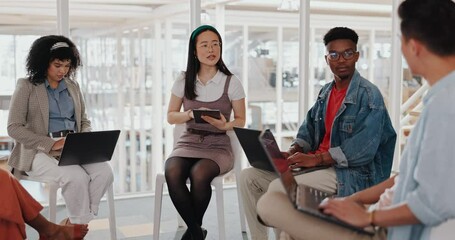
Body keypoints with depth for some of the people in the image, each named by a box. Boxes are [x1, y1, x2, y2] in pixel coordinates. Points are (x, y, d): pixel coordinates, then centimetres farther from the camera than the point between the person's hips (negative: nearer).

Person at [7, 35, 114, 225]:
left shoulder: (72, 86, 15)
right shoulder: (27, 86, 0)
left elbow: (84, 121, 20)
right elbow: (14, 128, -7)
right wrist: (51, 144, -17)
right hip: (40, 151, -5)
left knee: (104, 172, -25)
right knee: (77, 177, -33)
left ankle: (76, 222, -10)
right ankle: (79, 224, -9)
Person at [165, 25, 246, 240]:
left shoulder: (231, 82, -1)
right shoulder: (183, 81, 5)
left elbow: (240, 120, 6)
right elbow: (170, 116, 11)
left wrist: (225, 125, -17)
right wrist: (188, 115, -11)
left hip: (219, 145, -2)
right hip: (188, 142, 2)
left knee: (199, 173, -35)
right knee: (172, 173, -31)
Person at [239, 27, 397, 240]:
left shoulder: (369, 96, -12)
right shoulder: (325, 92, 13)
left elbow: (363, 150, -22)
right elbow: (308, 130, 16)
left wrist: (315, 159, -22)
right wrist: (292, 152, -6)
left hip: (350, 173, -8)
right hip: (318, 163, 8)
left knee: (278, 187, -27)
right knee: (249, 177, 0)